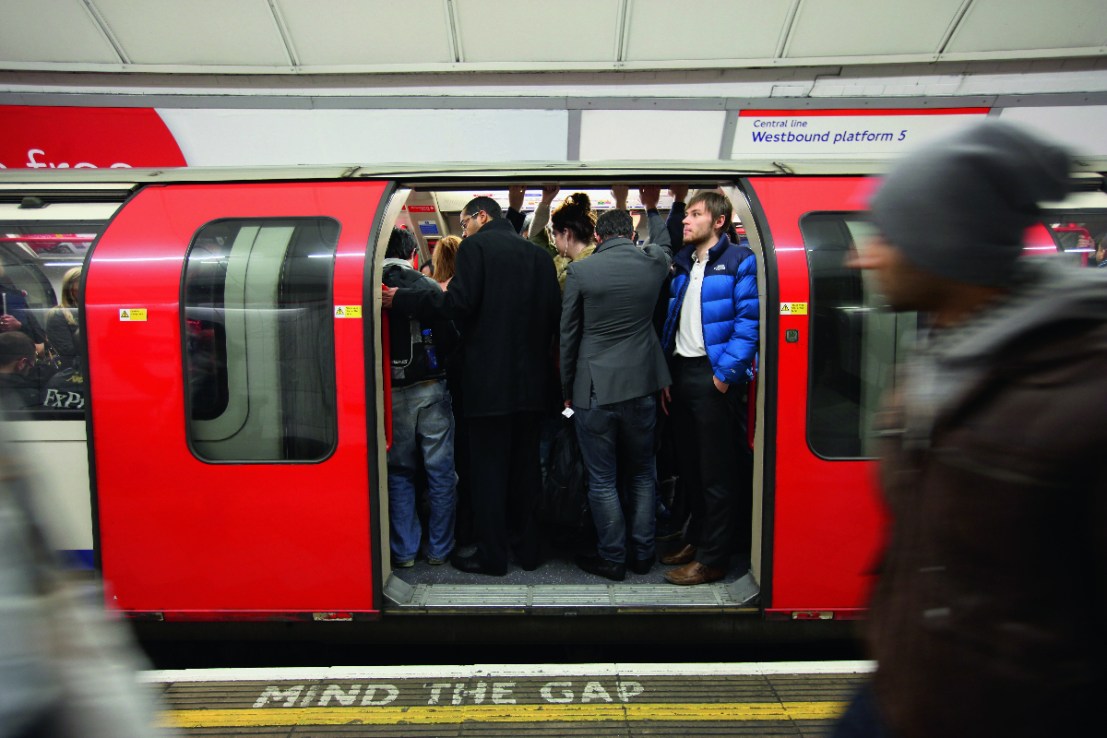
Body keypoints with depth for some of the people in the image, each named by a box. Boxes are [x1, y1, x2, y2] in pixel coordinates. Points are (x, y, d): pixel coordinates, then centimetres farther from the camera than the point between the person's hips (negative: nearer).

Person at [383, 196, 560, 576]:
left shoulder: (476, 247, -6)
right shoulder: (538, 254, 12)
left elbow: (458, 303, -17)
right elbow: (554, 314, 9)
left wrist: (399, 299, -10)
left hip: (489, 380, -6)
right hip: (530, 381, 6)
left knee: (487, 468, 2)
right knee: (524, 465, 14)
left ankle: (491, 555, 9)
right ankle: (527, 548, 23)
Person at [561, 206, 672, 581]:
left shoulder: (580, 271, -8)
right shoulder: (654, 262, -1)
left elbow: (568, 335, -3)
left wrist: (567, 388, 7)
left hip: (595, 389, -3)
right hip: (642, 385, 4)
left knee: (602, 480, 8)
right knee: (641, 474, 17)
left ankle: (612, 558, 17)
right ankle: (641, 553, 26)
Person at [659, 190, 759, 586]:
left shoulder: (739, 261, -7)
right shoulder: (681, 263, 15)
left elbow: (748, 320, -15)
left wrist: (726, 372, -20)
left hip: (714, 374, -7)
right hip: (681, 371, 7)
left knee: (716, 470, 1)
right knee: (690, 464, 16)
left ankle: (711, 559, 11)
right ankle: (696, 539, 31)